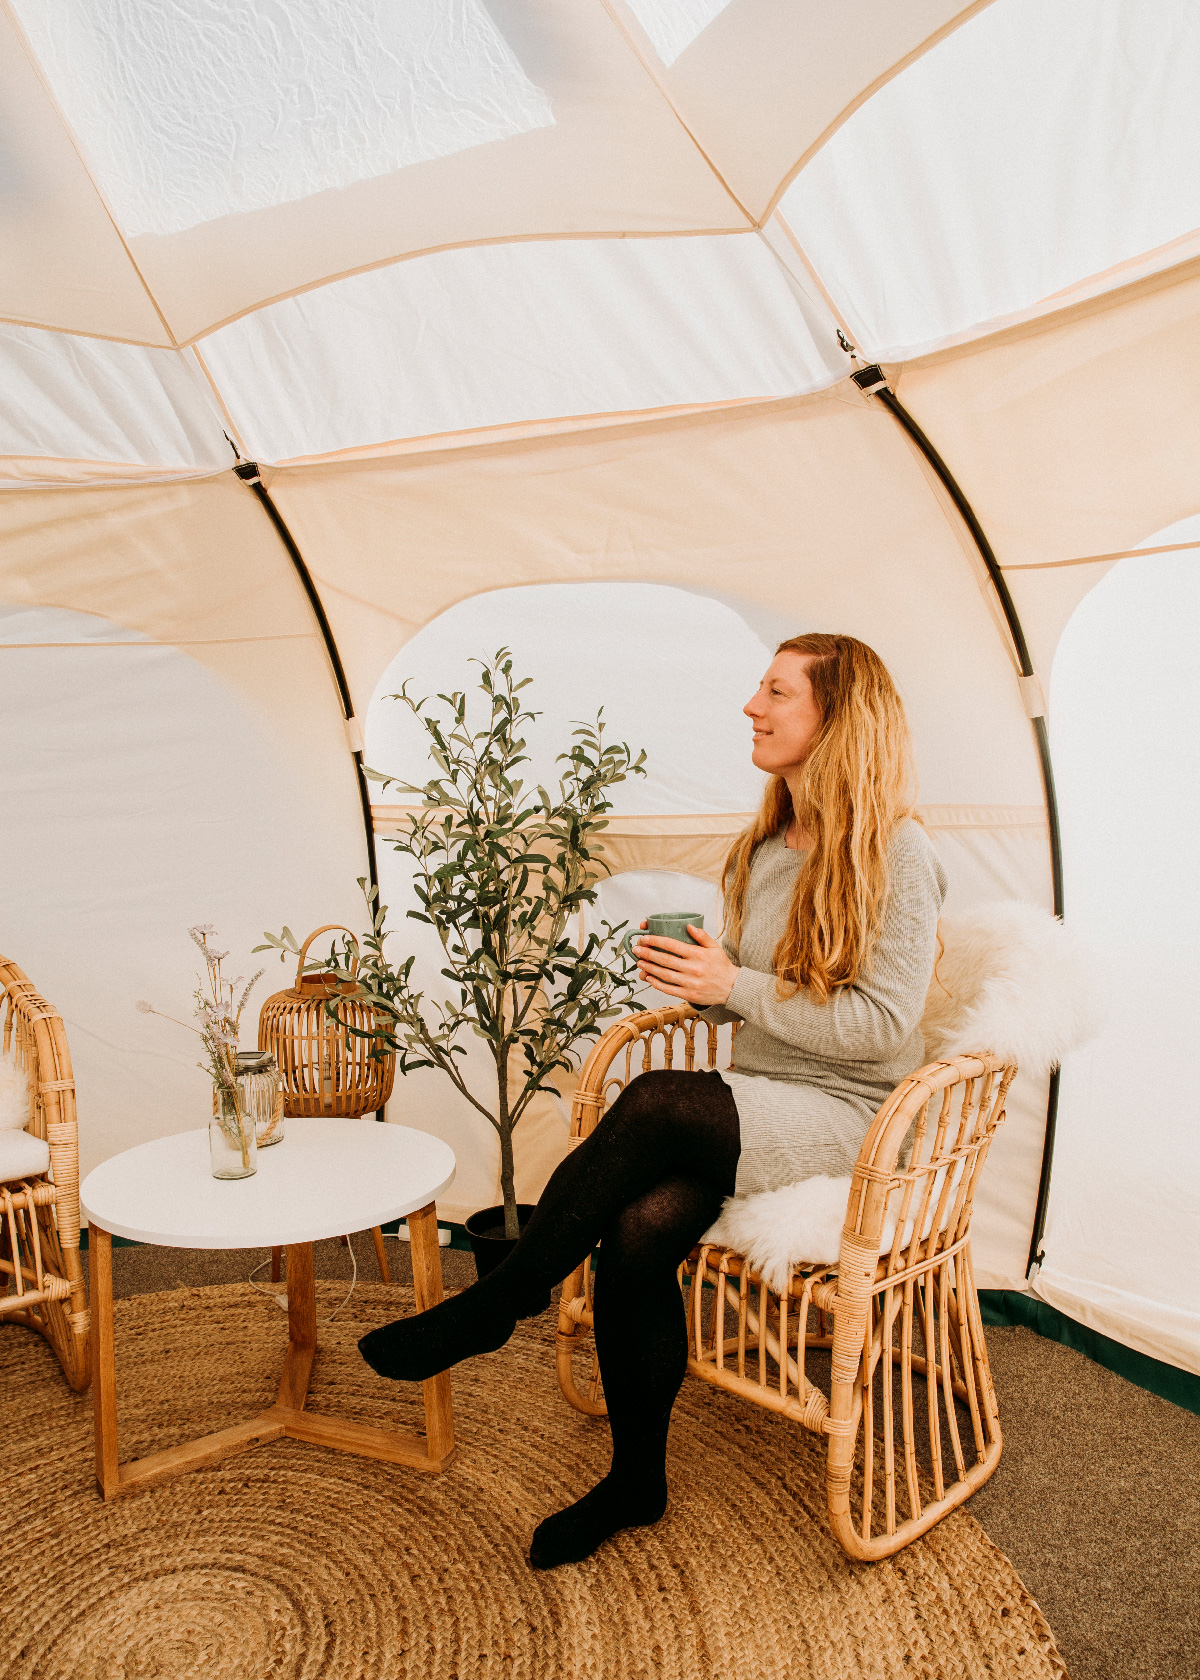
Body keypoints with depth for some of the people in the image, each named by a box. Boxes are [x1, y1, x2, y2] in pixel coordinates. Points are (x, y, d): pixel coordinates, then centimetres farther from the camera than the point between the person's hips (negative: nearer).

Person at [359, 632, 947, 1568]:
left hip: (849, 1118, -6)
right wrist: (692, 978, -6)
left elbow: (883, 1024, -15)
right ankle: (636, 1483, 1)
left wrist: (736, 985, -18)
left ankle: (494, 1307, -13)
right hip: (755, 1104, 6)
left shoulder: (898, 857, -10)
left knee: (655, 1104, -32)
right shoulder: (762, 850, 12)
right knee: (640, 1226, -22)